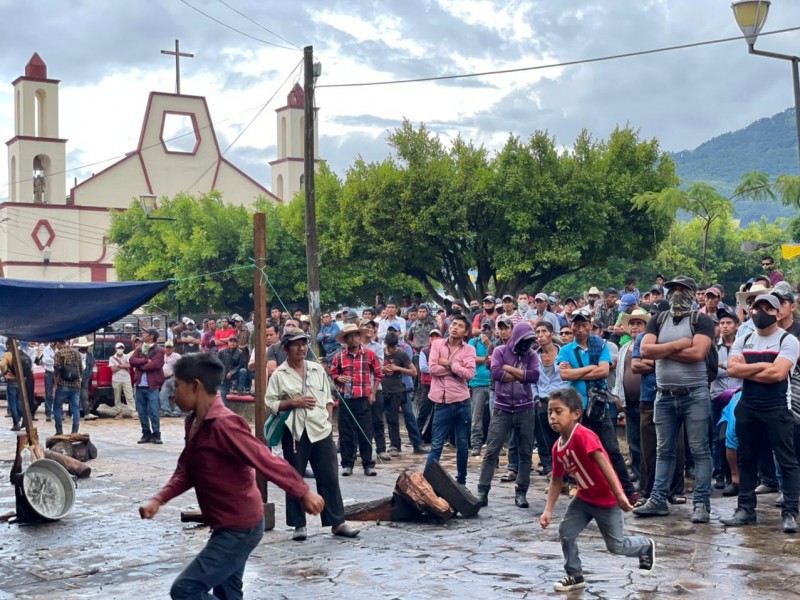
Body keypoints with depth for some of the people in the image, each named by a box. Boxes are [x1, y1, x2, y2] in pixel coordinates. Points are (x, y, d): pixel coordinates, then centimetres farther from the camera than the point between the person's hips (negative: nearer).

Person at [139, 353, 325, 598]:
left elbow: (267, 461, -24)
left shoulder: (223, 424, -24)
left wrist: (304, 493, -22)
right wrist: (159, 499, -4)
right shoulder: (194, 423, 5)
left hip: (240, 528, -10)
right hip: (227, 526, 10)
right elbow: (186, 471, 11)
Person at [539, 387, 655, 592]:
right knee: (565, 533, -1)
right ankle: (575, 576, 16)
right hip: (584, 497, 7)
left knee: (616, 545, 5)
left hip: (607, 500, -7)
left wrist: (619, 495, -37)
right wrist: (548, 510, 0)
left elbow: (603, 464, -33)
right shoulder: (557, 447, -3)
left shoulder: (583, 435, -28)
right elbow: (557, 481, 6)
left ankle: (647, 547, 35)